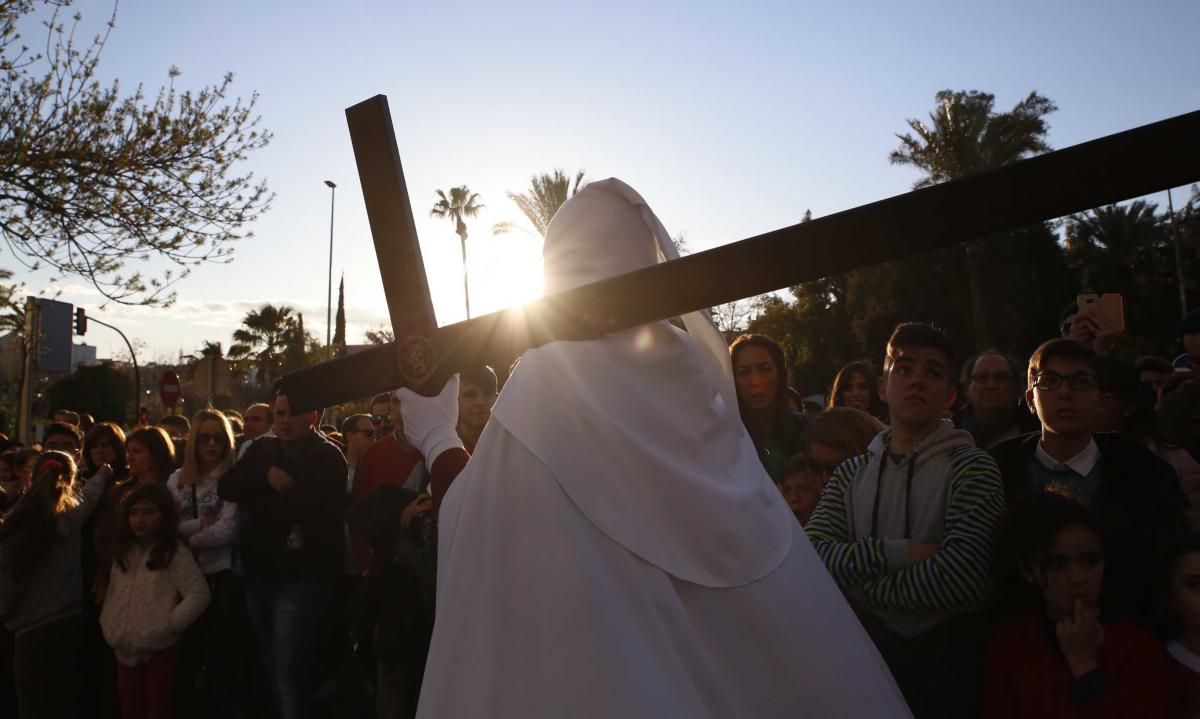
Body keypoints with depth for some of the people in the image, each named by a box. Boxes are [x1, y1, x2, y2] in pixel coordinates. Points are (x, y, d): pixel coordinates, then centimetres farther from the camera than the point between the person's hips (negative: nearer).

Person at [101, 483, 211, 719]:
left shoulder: (174, 553, -10)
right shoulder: (124, 551, 11)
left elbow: (199, 595, -17)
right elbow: (113, 594, 18)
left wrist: (168, 625, -17)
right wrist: (108, 625, 5)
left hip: (159, 649, -6)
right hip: (126, 649, 6)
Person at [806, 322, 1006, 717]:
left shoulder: (972, 468, -9)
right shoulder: (851, 473, 4)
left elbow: (964, 578, -22)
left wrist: (859, 584, -11)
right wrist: (896, 553, -21)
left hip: (944, 658, -3)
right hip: (865, 651, 4)